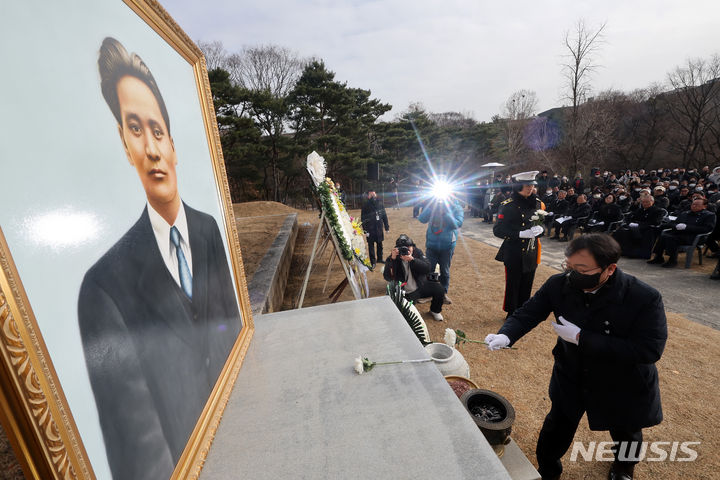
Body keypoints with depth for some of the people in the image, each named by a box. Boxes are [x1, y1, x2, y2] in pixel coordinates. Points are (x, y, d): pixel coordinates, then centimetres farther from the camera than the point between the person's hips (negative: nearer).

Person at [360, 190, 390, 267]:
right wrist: (365, 229, -13)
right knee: (371, 245, 3)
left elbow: (384, 215, 10)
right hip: (370, 229, -4)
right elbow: (363, 218, -8)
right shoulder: (365, 205, -7)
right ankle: (372, 261, 14)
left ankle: (380, 258, 32)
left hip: (379, 227, 4)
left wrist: (386, 226, 9)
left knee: (380, 243, 15)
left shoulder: (380, 203, 3)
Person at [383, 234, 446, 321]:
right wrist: (392, 259, -35)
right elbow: (387, 278, -23)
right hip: (406, 293, -3)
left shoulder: (417, 252, -5)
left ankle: (435, 311, 14)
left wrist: (412, 259, -33)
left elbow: (427, 268, -18)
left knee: (439, 290, -17)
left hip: (422, 286, 3)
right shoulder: (394, 258, -12)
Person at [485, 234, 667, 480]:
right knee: (557, 426, 17)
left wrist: (581, 338, -35)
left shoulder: (644, 298, -30)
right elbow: (528, 313, -19)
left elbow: (650, 350, -31)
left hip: (622, 385, -1)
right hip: (570, 376, 1)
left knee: (625, 431, 29)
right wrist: (505, 336, -38)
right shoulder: (559, 284, -23)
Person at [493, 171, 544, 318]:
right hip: (514, 255, -5)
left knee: (526, 286, 15)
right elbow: (498, 230, -15)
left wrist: (540, 229, -8)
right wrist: (521, 234, -25)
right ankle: (512, 315, 26)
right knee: (513, 286, 7)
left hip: (531, 253, 5)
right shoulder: (508, 205, -12)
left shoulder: (537, 203, 6)